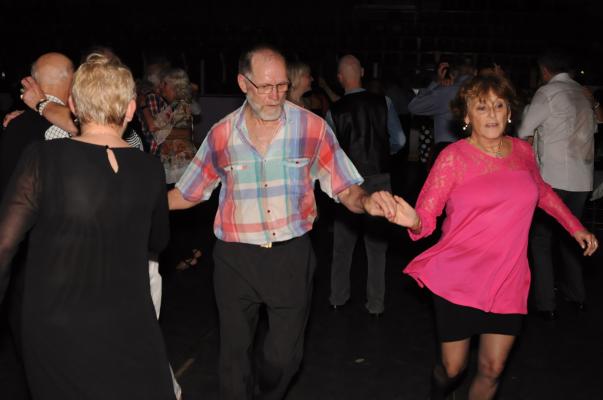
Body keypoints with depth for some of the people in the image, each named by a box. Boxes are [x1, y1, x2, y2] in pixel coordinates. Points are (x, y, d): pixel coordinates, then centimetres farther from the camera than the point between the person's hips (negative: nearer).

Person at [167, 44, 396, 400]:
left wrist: (366, 201, -26)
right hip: (235, 258, 1)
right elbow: (187, 194, 7)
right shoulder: (221, 135, -2)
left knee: (285, 354, 10)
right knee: (234, 352, 12)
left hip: (292, 255, -1)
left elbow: (345, 188, -4)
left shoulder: (313, 128, -7)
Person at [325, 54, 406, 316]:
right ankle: (375, 304, 13)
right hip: (379, 179, 0)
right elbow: (399, 140, -3)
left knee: (343, 241, 15)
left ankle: (338, 297, 26)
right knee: (376, 242, 9)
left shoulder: (334, 111, -7)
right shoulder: (383, 103, -6)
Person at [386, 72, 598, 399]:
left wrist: (575, 227, 19)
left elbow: (542, 192, 24)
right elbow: (426, 217, -14)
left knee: (492, 370, 7)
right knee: (453, 368, 8)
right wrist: (413, 221, -36)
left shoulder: (522, 151, 4)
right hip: (459, 282, -3)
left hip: (508, 282, 4)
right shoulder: (453, 157, -10)